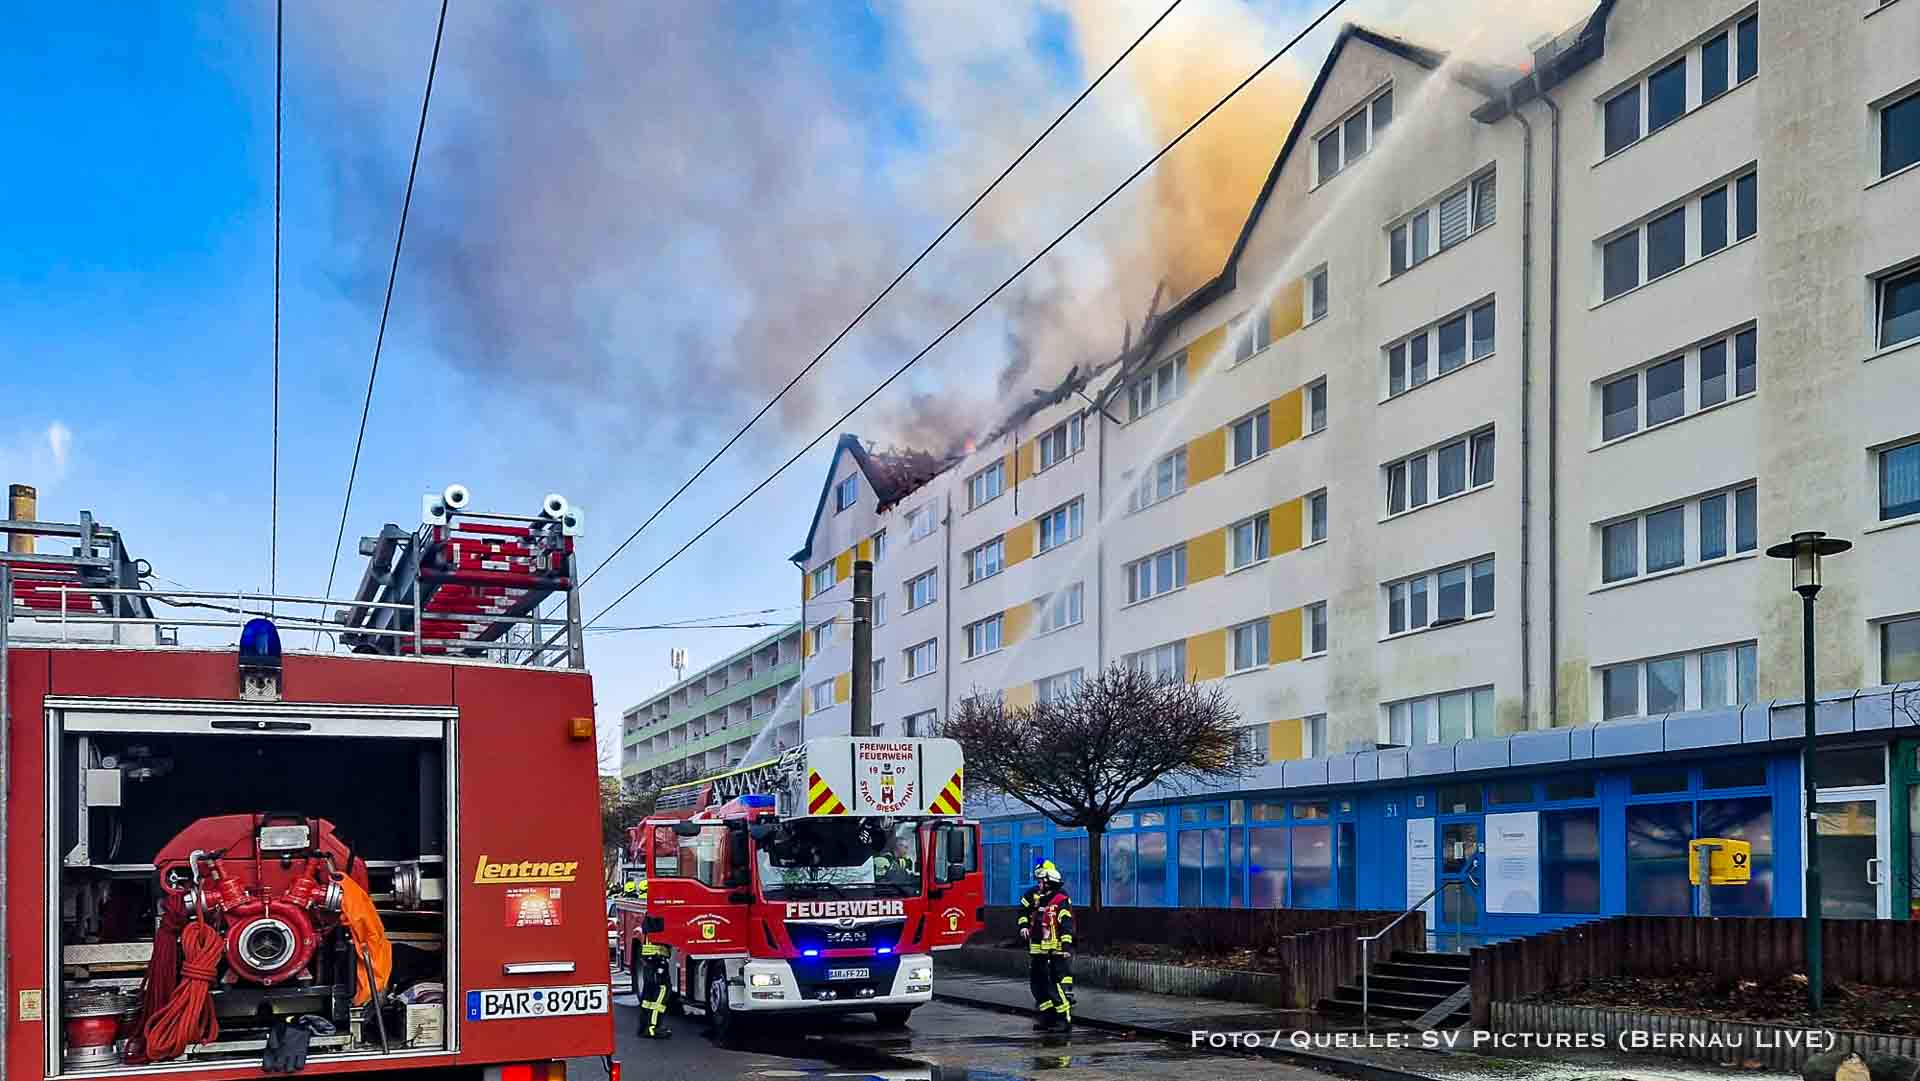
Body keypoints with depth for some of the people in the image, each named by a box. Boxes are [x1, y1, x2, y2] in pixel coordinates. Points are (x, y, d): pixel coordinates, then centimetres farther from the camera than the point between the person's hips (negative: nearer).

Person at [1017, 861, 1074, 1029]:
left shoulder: (1062, 900, -13)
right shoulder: (1033, 895, 9)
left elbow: (1066, 925, -18)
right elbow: (1023, 910, 26)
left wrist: (1066, 946, -25)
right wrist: (1023, 925, 10)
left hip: (1057, 950, -8)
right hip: (1038, 948, 8)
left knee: (1060, 983, -12)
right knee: (1038, 982, 12)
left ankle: (1065, 1018, -12)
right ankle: (1048, 1015, 22)